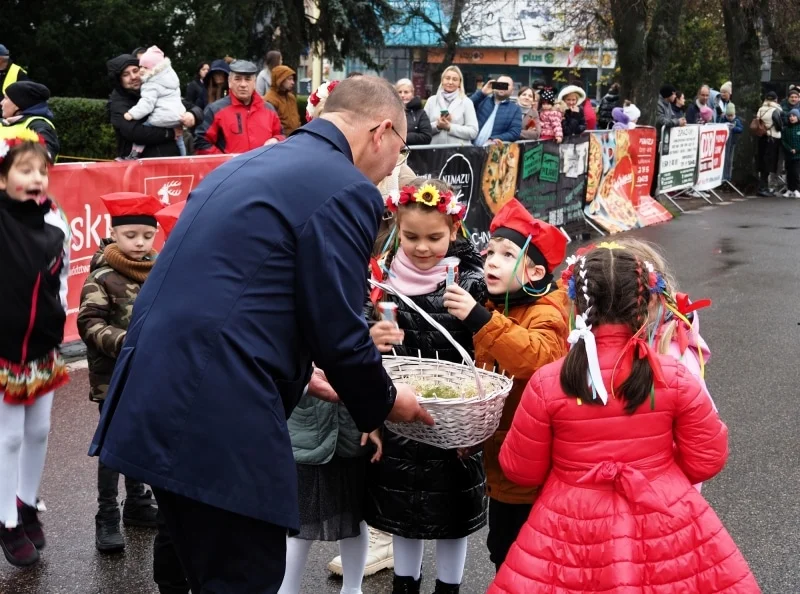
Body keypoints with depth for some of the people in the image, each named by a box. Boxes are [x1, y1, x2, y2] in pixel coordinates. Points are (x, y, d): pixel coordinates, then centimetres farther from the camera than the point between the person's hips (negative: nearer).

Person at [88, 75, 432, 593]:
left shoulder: (247, 166, 19)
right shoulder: (346, 190, -8)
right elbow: (338, 329, -9)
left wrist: (298, 375, 31)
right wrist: (383, 402, 9)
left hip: (155, 402, 9)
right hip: (219, 419, -9)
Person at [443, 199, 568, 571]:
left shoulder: (545, 313, -15)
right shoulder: (494, 309, 7)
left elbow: (538, 358, -38)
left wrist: (480, 320, -42)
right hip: (499, 459, 8)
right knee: (501, 551, 19)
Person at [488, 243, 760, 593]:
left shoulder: (546, 383, -16)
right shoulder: (675, 378, -14)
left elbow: (521, 470, -4)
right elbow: (706, 461, -2)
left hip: (575, 534, 0)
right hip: (666, 527, 1)